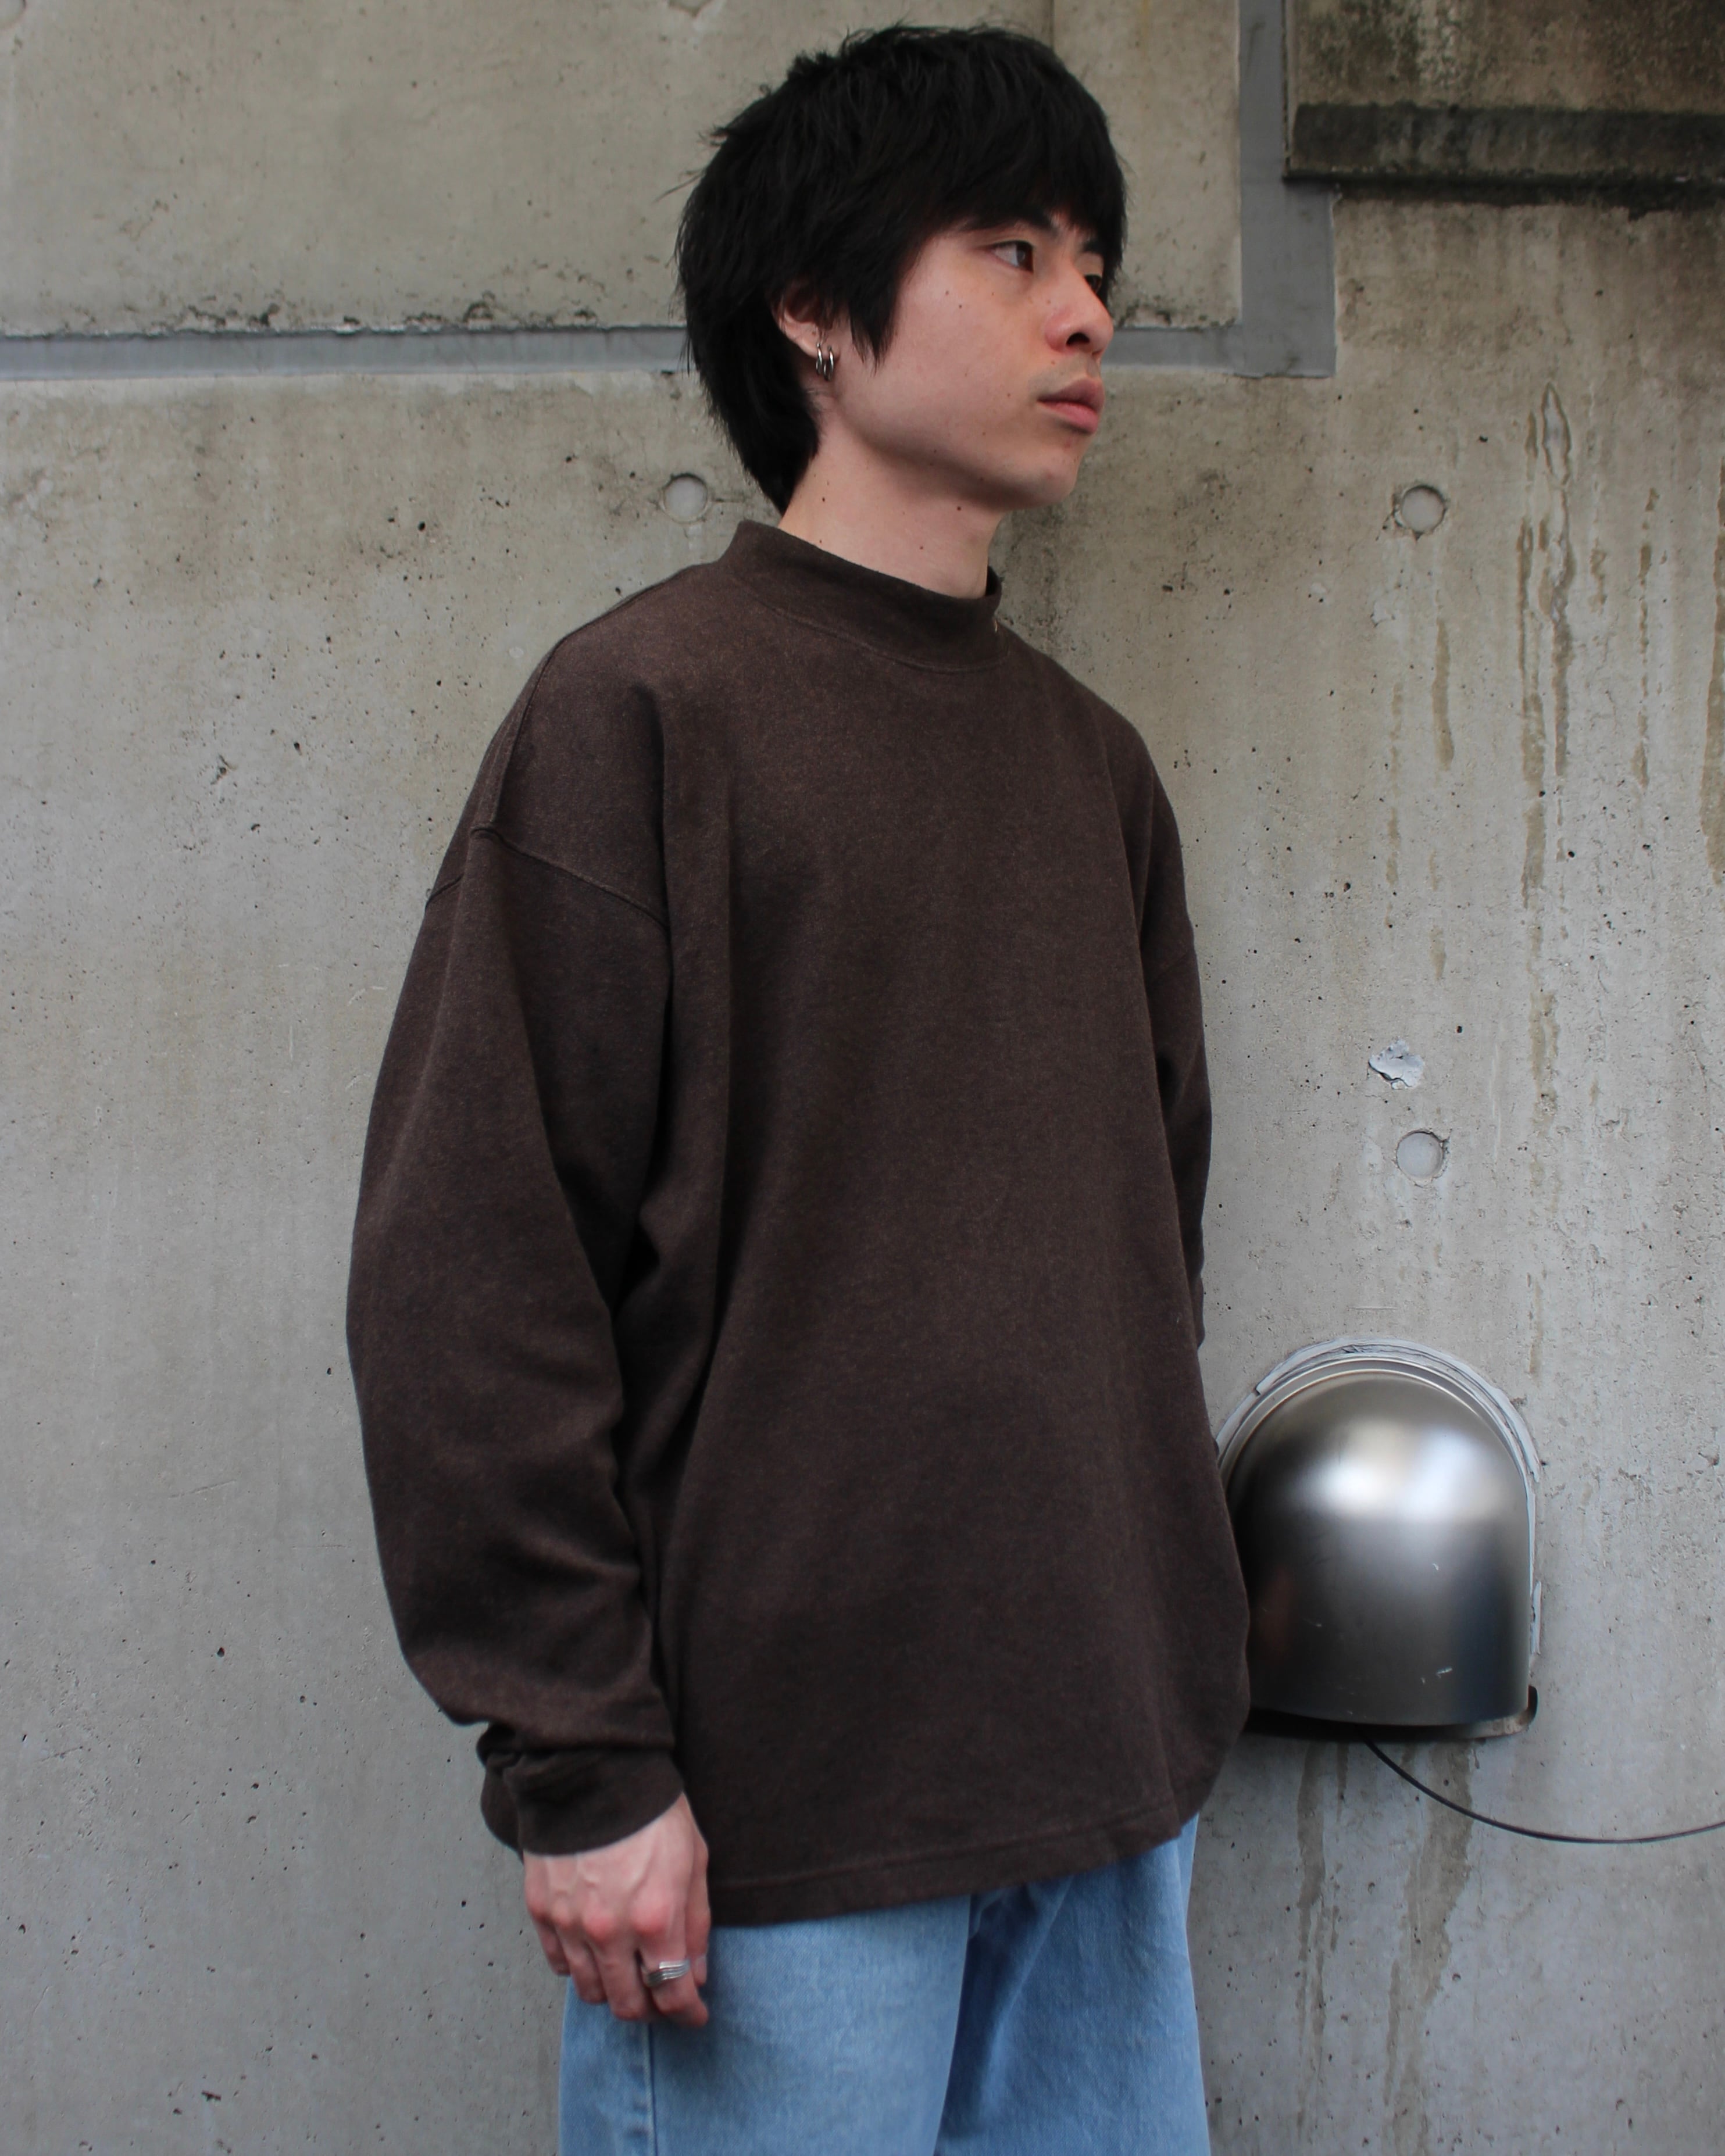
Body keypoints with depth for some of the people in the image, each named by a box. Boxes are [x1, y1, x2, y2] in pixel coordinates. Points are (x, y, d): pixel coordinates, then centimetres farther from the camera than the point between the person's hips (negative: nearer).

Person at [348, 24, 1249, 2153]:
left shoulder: (1096, 764, 13)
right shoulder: (650, 703, -7)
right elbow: (470, 1254, -12)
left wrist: (1157, 1651, 14)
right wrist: (576, 1759, -14)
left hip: (1108, 1782, 6)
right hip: (781, 1813, -6)